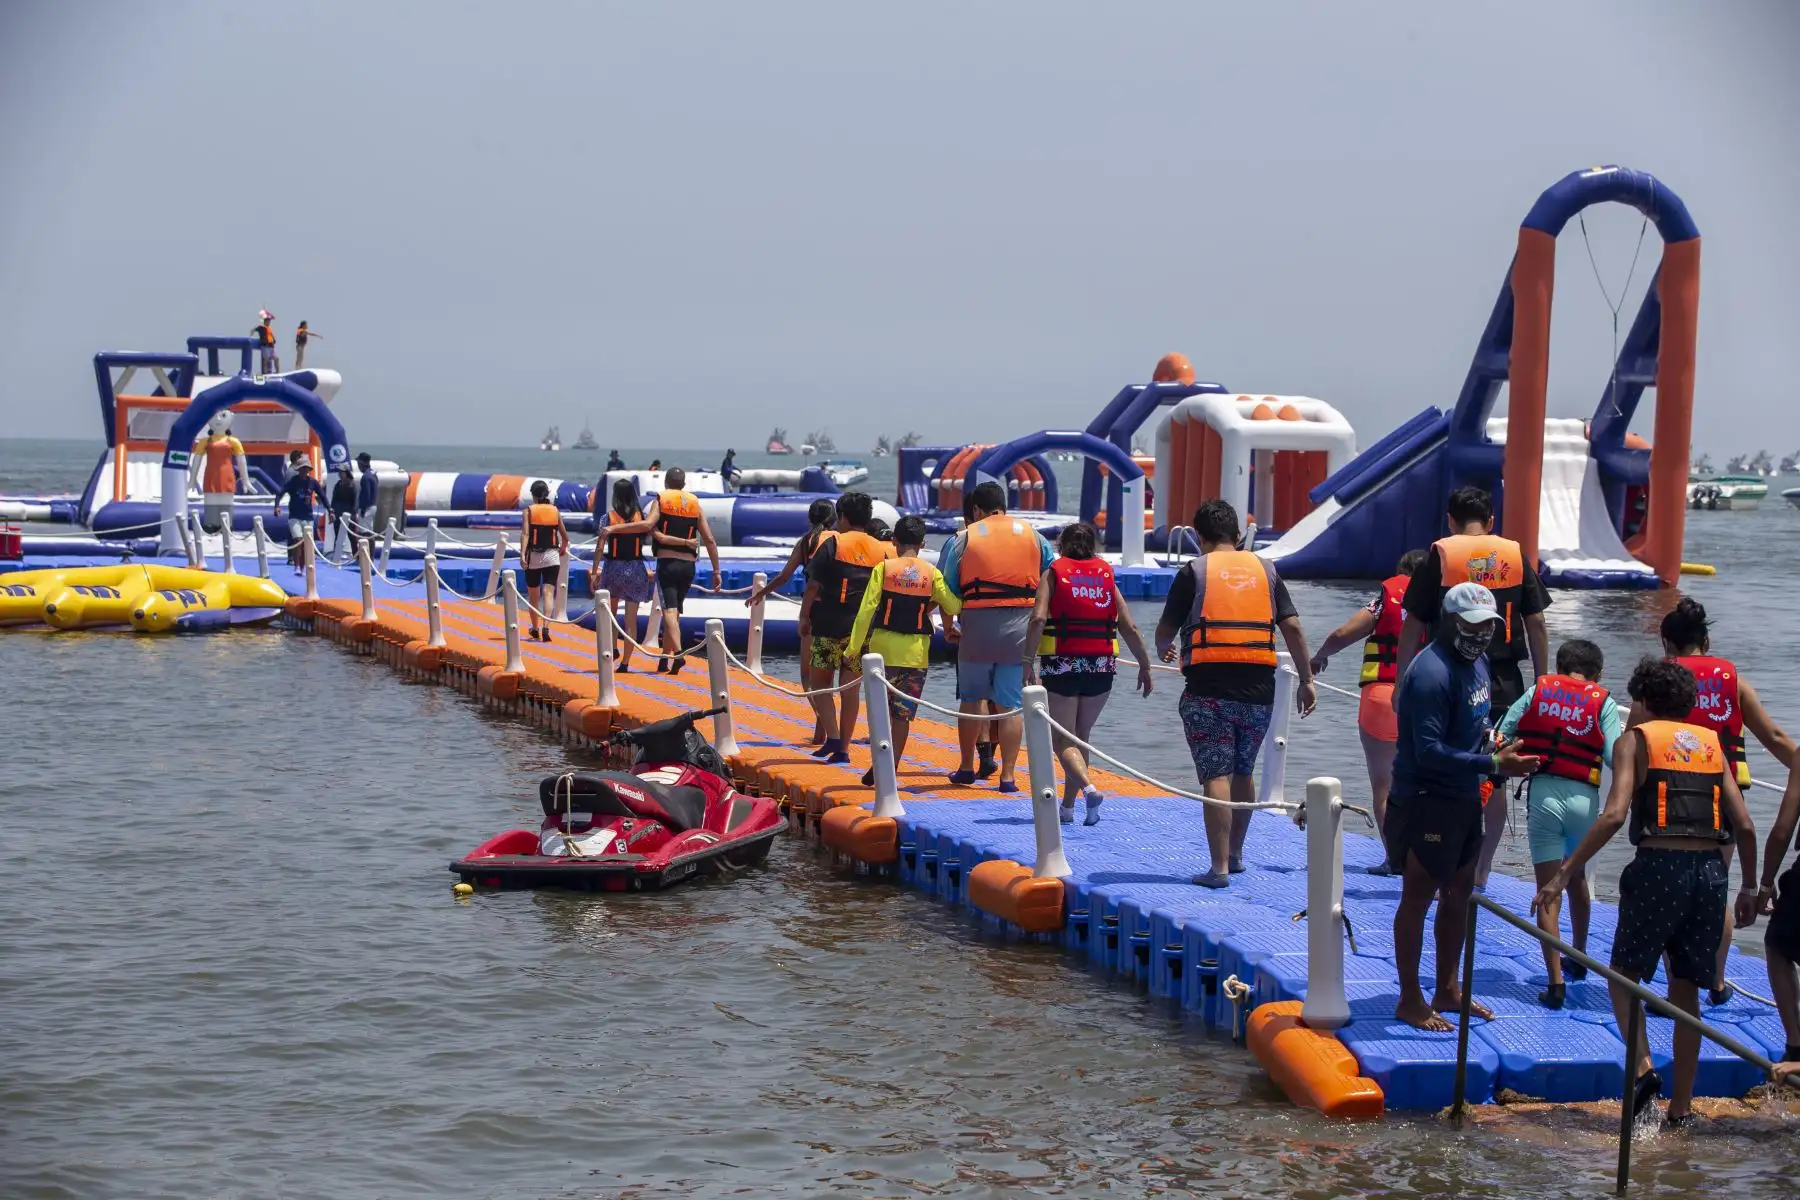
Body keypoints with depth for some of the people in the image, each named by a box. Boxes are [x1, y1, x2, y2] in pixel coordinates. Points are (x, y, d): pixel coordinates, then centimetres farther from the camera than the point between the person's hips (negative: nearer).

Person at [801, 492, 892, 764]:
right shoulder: (882, 551, 7)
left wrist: (805, 617, 2)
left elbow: (813, 585, -7)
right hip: (864, 628, 4)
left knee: (820, 682, 7)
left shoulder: (832, 544, -5)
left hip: (830, 625, -4)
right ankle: (843, 748, 6)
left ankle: (832, 738, -8)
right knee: (850, 686, 7)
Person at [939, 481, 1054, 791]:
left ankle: (966, 767, 22)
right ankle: (1007, 776, 1)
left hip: (978, 625, -1)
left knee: (971, 698, 14)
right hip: (1021, 626, 1)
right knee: (1012, 704, 3)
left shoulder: (963, 539, 4)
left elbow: (946, 591, 1)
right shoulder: (1033, 536, 10)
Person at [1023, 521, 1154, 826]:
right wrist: (1145, 666, 11)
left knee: (1063, 740, 2)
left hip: (1061, 664, -3)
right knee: (1081, 736, 17)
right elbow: (1130, 628, 4)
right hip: (1101, 667, 3)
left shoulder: (1054, 573, 3)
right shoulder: (1106, 575, 10)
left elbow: (1038, 620, -12)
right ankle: (1068, 807, 21)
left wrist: (1029, 662, -12)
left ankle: (1088, 788, -23)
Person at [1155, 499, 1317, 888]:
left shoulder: (1194, 571, 1)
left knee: (1217, 777, -5)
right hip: (1258, 689, 4)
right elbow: (1293, 627, 5)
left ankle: (1220, 868, -10)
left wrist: (1163, 650, 27)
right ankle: (1235, 854, 32)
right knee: (1243, 773, 20)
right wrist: (1307, 680, 10)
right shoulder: (1265, 570, 11)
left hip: (1209, 689, -4)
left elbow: (1165, 630, 4)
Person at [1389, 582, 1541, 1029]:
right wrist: (1493, 764, -28)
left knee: (1459, 892, 17)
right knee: (1418, 896, 0)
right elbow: (1429, 752, -27)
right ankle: (1410, 1001, 9)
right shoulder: (1431, 674, -23)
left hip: (1463, 799, 10)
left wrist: (1491, 741, 4)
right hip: (1426, 802, -10)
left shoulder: (1477, 662, 8)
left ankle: (1447, 990, 30)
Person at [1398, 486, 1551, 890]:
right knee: (1493, 779, 10)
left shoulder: (1439, 556, -1)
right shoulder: (1516, 557, 6)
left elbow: (1413, 626, -4)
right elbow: (1536, 624, 5)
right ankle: (1481, 872, 15)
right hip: (1505, 684, 3)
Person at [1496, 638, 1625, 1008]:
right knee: (1577, 877, 26)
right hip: (1585, 798, 1)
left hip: (1543, 793, -1)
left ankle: (1556, 982, -9)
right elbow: (1615, 757, -8)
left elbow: (1501, 735, 1)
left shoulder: (1538, 690, 8)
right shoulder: (1604, 703, 4)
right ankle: (1578, 958, 44)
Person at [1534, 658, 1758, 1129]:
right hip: (1711, 872, 4)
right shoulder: (1712, 743, 16)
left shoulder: (1635, 740, 4)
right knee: (1686, 990, 14)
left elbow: (1614, 815, -10)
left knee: (1624, 973, 14)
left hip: (1659, 866, -4)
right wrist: (1749, 888, 21)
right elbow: (1744, 826, 10)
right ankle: (1681, 1108, 15)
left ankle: (1642, 1067, -9)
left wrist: (1564, 873, -10)